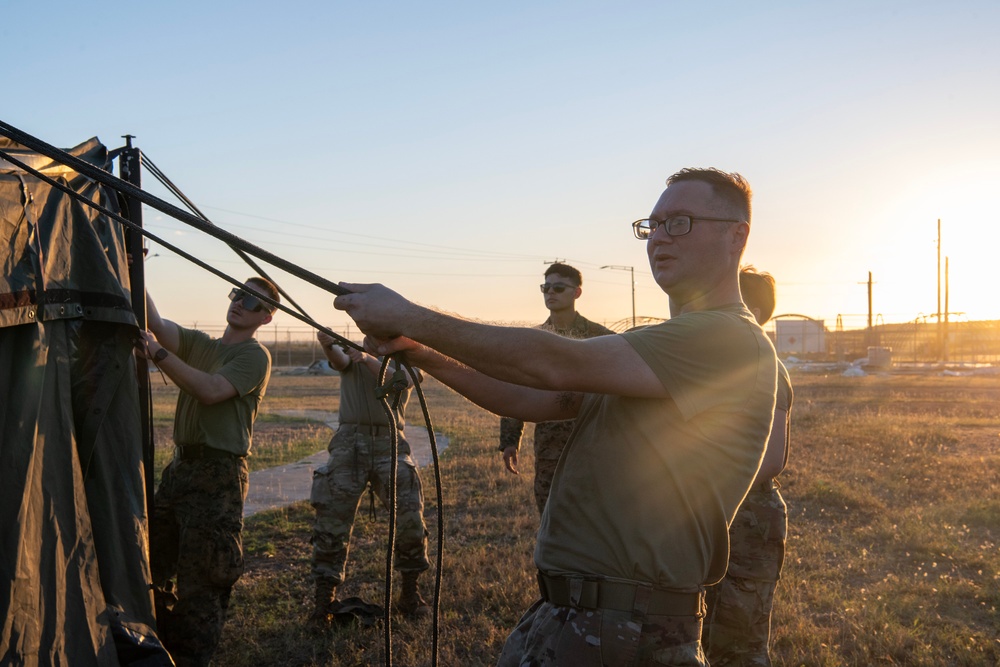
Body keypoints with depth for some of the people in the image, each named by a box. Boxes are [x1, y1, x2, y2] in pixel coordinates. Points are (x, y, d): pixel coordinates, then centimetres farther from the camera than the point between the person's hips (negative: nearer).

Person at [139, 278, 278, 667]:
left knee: (199, 577, -2)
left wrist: (159, 354, -25)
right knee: (153, 561, 16)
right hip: (181, 466, 7)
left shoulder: (255, 356, -6)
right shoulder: (198, 344, 13)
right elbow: (155, 323, -4)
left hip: (218, 476, -7)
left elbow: (211, 391, -21)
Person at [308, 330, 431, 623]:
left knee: (410, 517, -8)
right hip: (349, 442, 1)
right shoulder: (352, 351, 14)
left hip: (388, 442, 0)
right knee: (331, 521, -3)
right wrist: (328, 344, -36)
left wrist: (366, 359, -32)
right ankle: (324, 597, 10)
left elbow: (396, 380, -12)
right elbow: (339, 361, -11)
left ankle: (410, 593, 11)